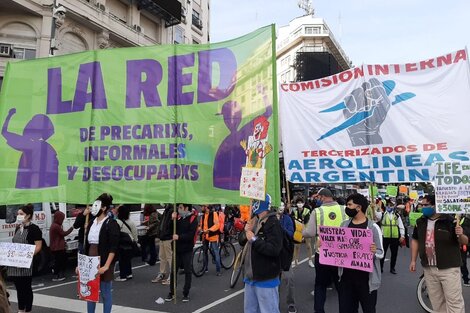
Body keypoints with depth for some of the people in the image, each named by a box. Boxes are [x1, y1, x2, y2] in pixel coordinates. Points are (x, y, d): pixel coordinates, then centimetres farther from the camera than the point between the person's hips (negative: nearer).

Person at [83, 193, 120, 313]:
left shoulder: (111, 224, -11)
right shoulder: (91, 224, 10)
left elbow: (113, 248, -16)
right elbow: (86, 245, 15)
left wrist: (106, 266, -22)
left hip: (103, 264, -7)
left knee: (105, 293, 4)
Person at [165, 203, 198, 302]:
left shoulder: (192, 219, -8)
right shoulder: (178, 217, 7)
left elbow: (191, 234, -17)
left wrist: (179, 237, -26)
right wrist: (173, 219, -11)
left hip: (187, 250, -4)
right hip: (177, 248, 5)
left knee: (187, 271, 4)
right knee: (173, 271, 8)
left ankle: (186, 293, 16)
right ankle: (172, 293, 20)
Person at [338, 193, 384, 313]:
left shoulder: (373, 227, -8)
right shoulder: (344, 224, 5)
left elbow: (381, 253, -7)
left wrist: (374, 251, -28)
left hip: (366, 277, -4)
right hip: (346, 276, 4)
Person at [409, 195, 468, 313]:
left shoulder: (450, 220, -12)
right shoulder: (420, 221, 4)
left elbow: (465, 242, -6)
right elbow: (415, 240, 14)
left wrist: (460, 235, -29)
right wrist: (413, 260, 12)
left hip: (449, 268, -5)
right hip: (428, 269, 5)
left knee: (454, 302, 0)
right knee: (436, 302, 17)